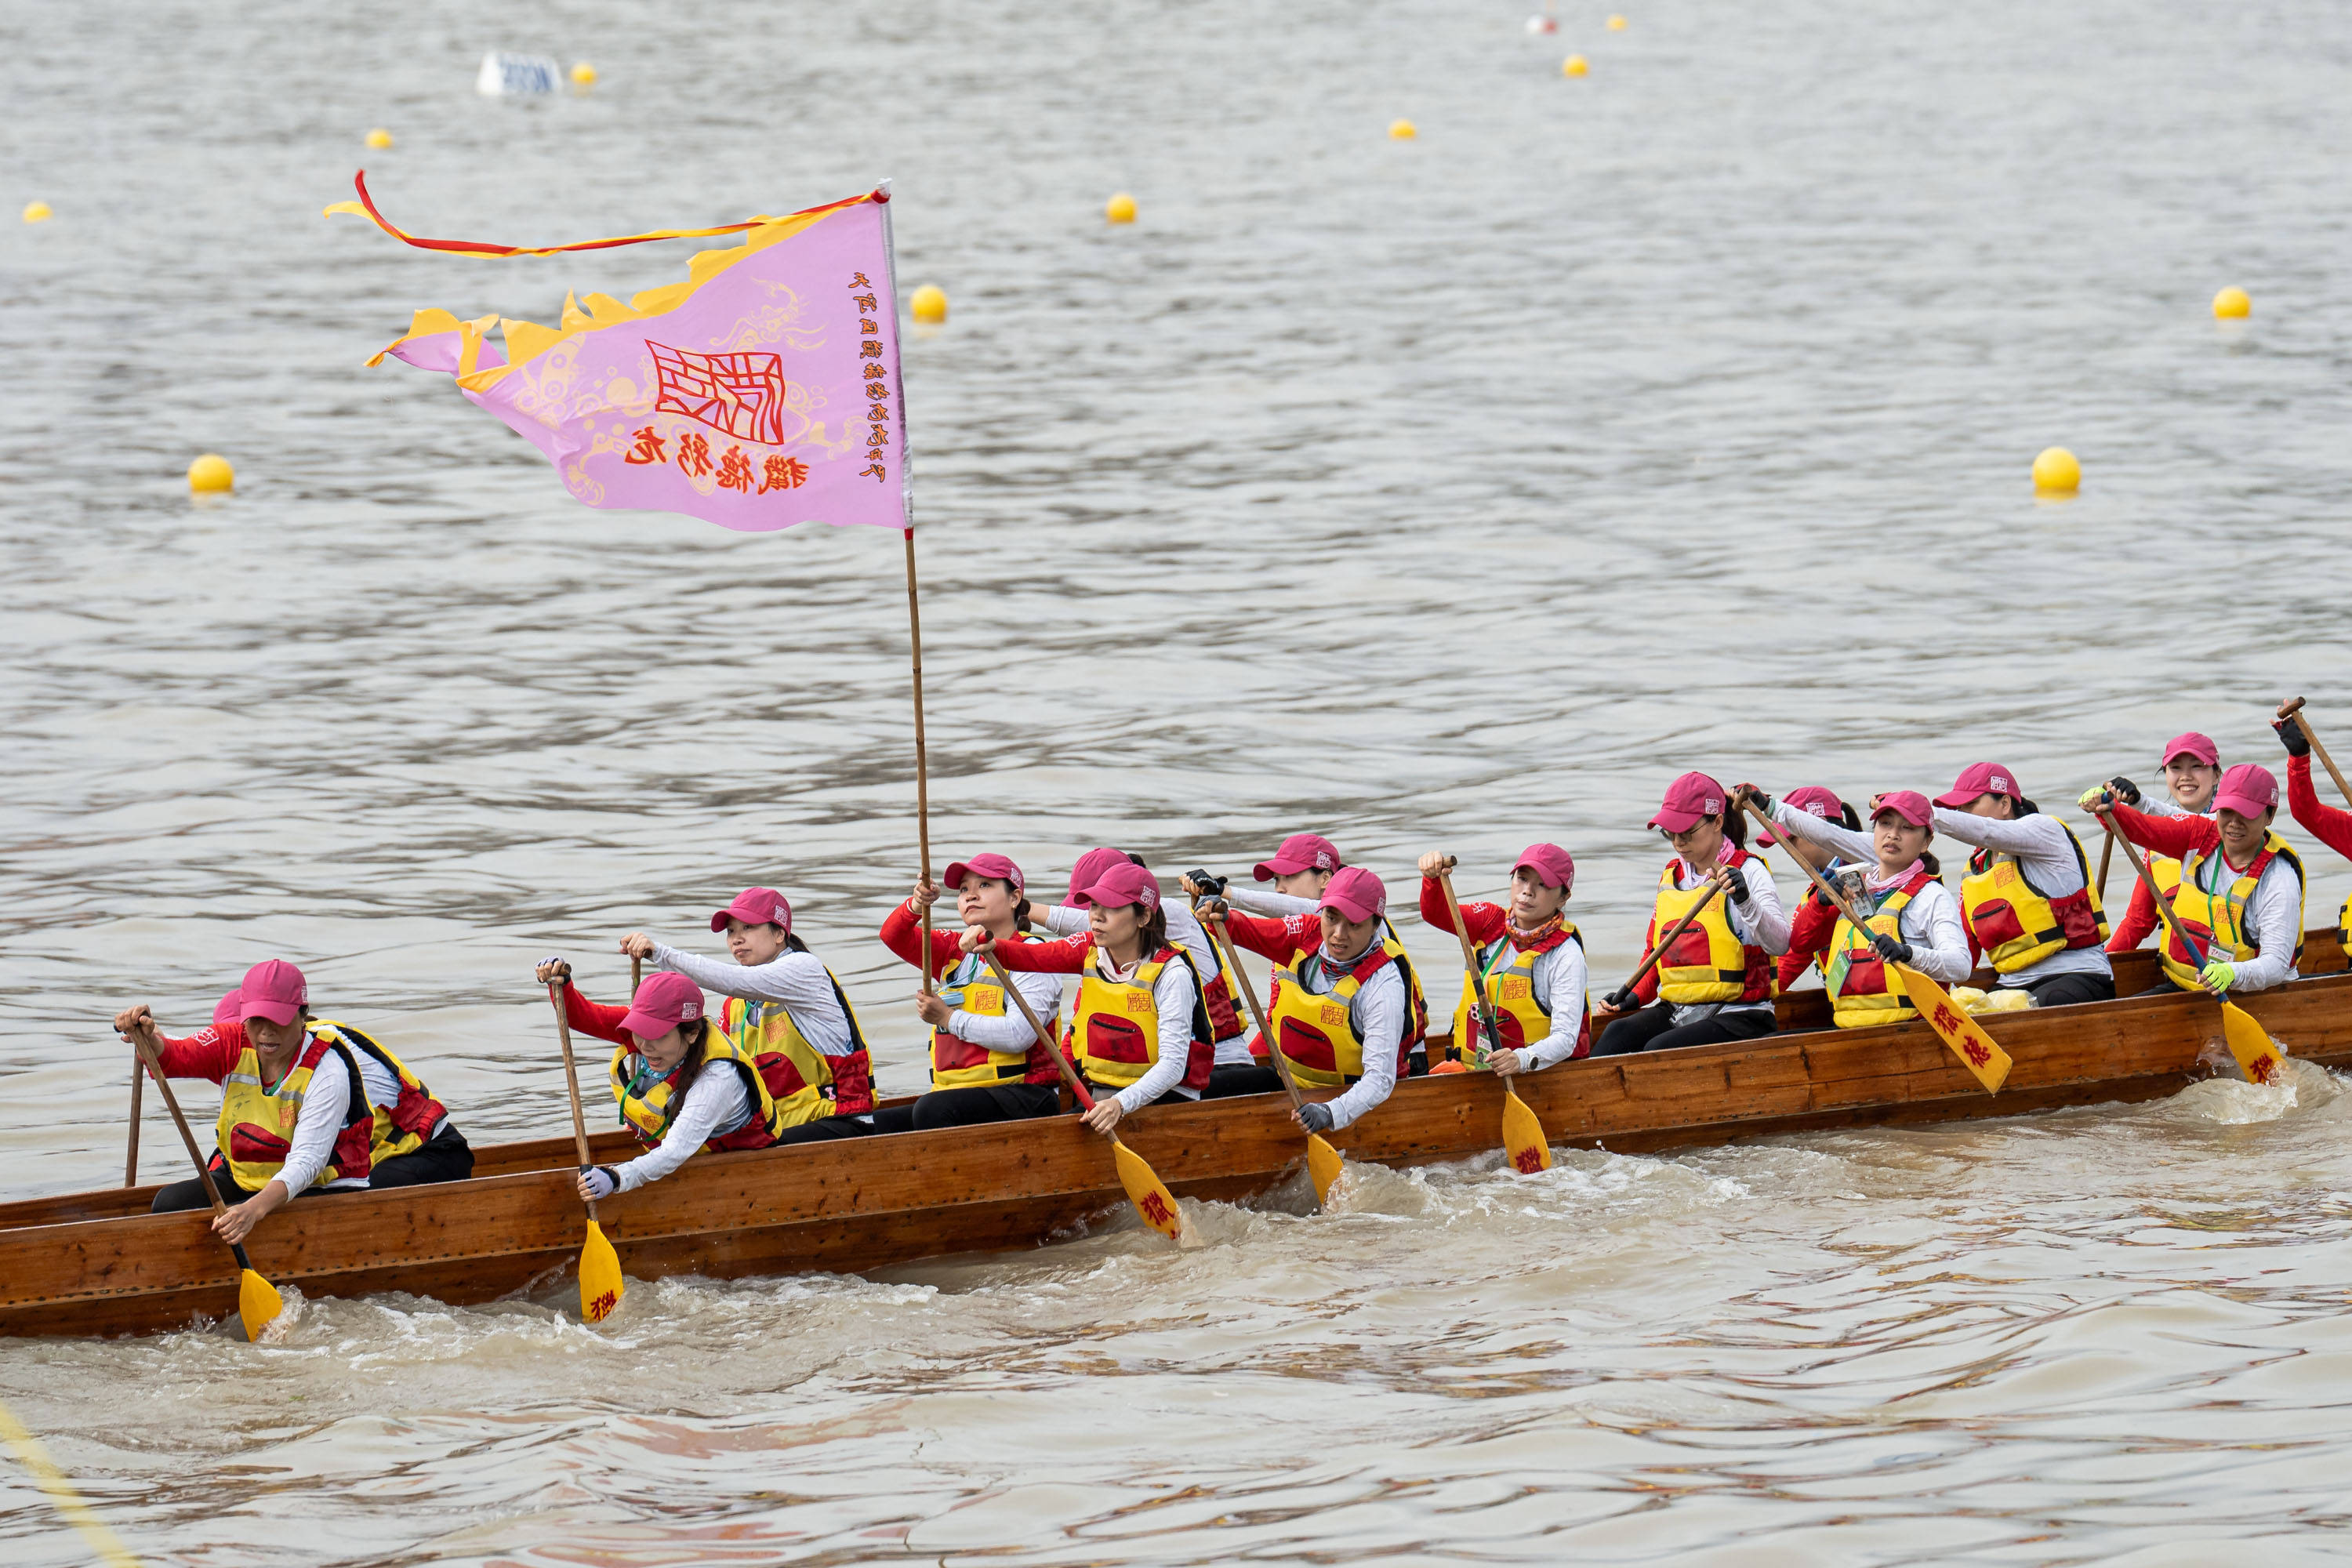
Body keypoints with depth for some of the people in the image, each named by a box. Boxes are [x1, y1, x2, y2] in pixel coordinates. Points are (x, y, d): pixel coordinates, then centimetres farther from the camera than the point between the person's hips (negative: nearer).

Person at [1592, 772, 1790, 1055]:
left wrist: (1745, 900, -35)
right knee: (1618, 1033, -24)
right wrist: (1632, 997, 6)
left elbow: (1780, 944, -19)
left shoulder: (1748, 871, -4)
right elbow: (1655, 952, 24)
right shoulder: (1671, 877, 15)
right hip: (1675, 1010, 6)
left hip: (1739, 1016, -6)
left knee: (1660, 1049, -31)